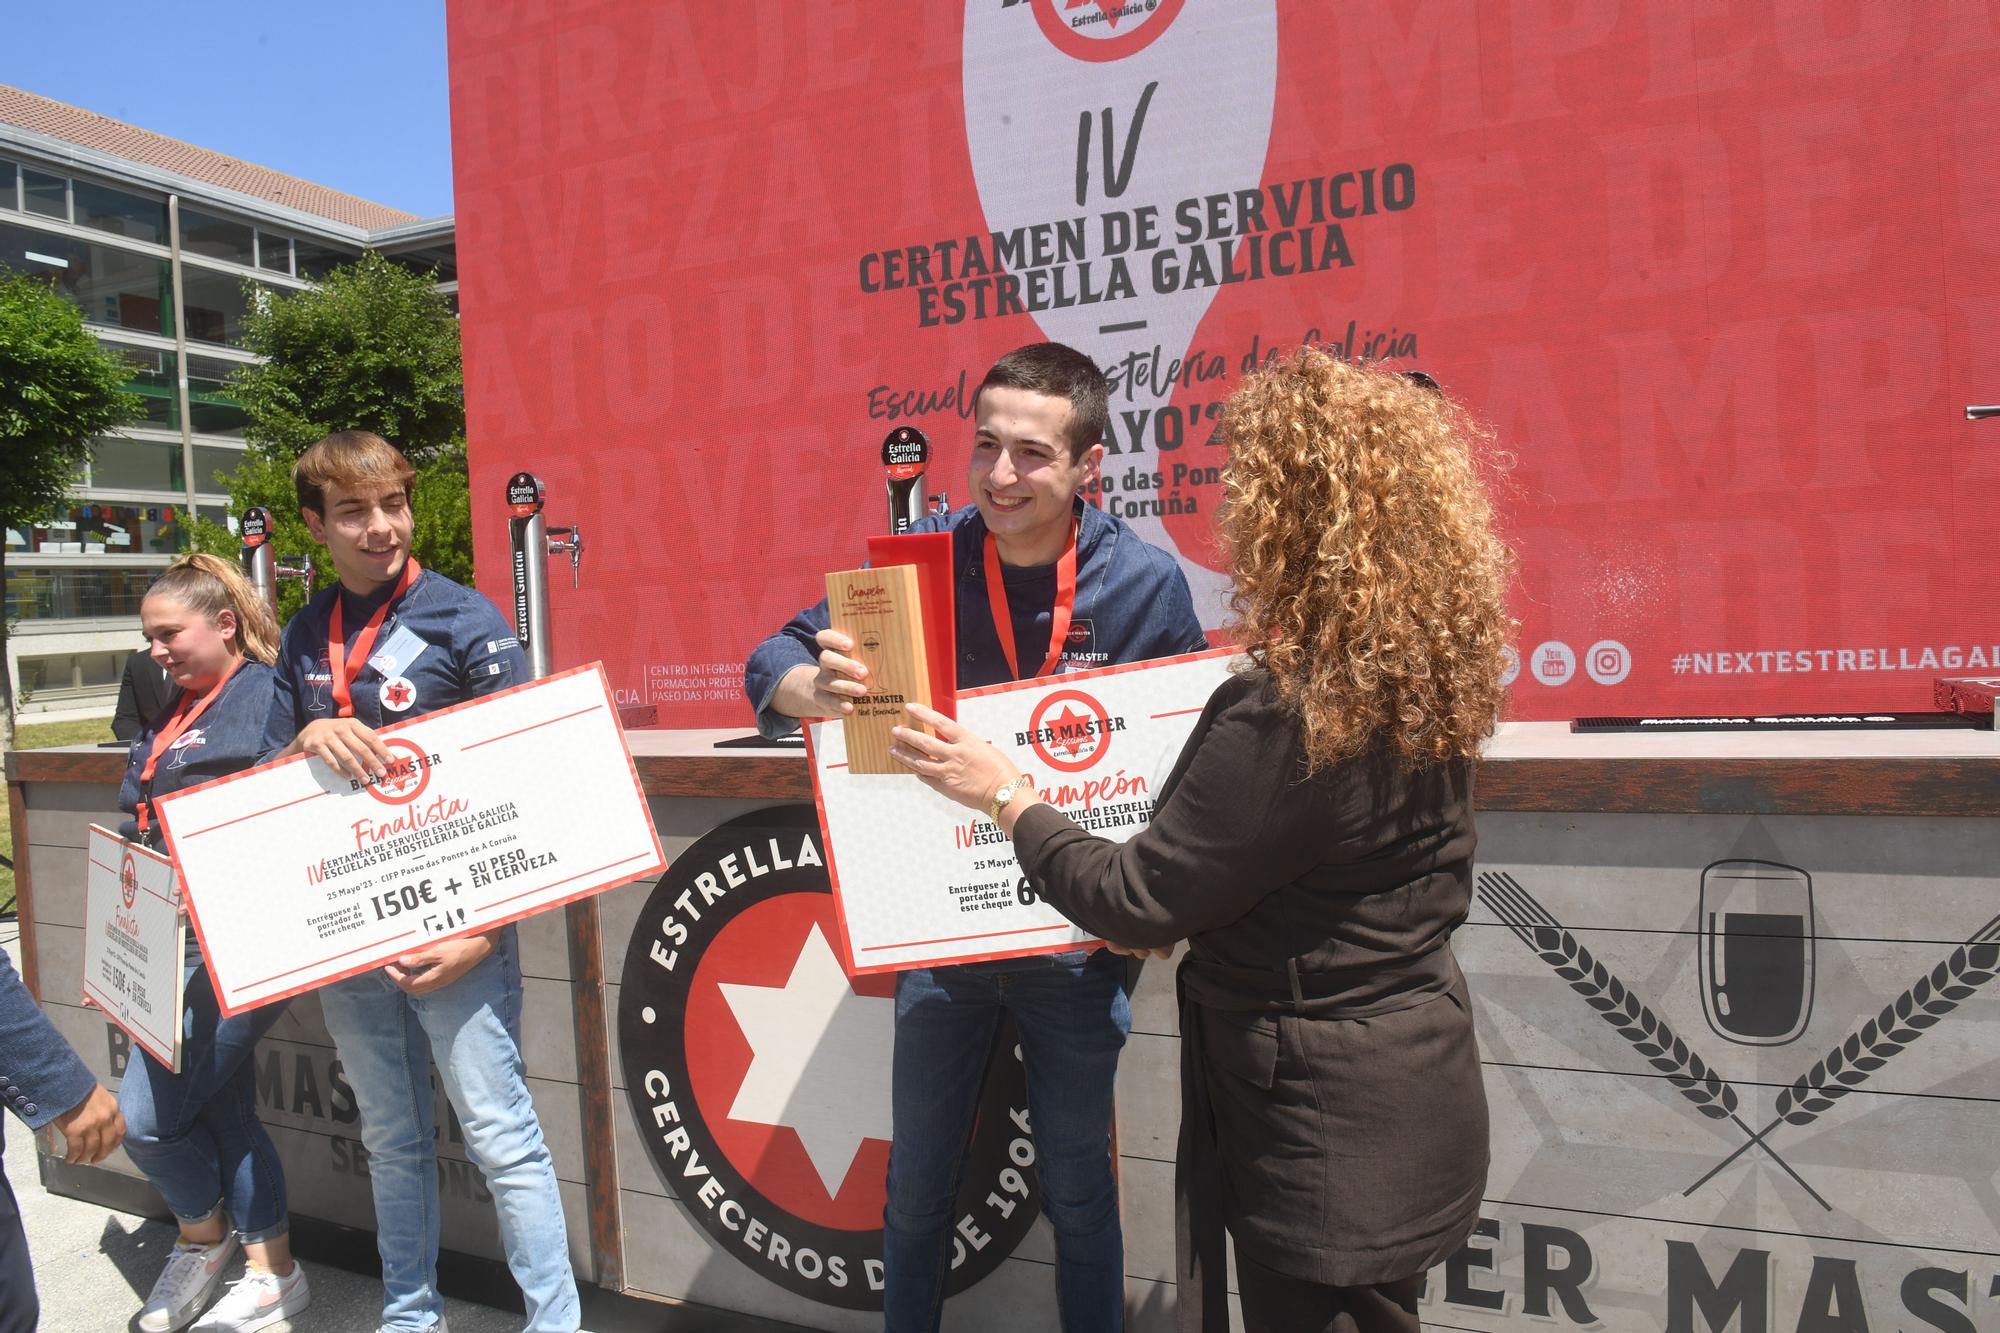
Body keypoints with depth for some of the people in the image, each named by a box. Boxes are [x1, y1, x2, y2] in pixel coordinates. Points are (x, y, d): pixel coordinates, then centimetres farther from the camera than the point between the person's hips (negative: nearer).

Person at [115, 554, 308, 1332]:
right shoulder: (171, 711, 17)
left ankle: (205, 1235, 24)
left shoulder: (267, 698, -12)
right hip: (178, 945, 9)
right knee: (225, 1108, 14)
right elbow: (142, 813, 23)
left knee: (146, 1116, -4)